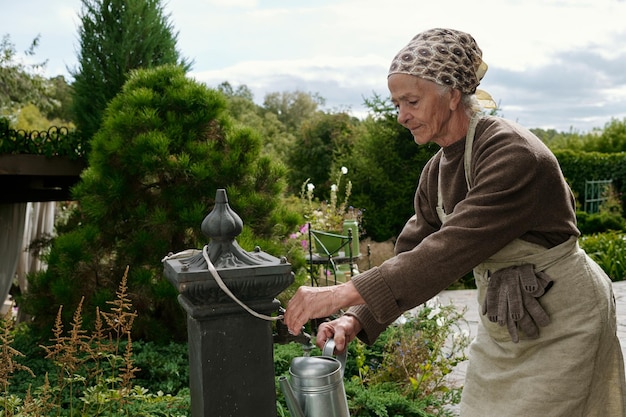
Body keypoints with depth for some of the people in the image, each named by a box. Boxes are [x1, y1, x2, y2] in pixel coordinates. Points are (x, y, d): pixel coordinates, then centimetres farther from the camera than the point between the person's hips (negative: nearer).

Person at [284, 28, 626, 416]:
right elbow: (412, 254, -1)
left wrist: (343, 294, -37)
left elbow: (449, 251, -35)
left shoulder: (514, 155, -27)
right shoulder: (438, 171, -1)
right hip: (503, 322, 7)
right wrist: (356, 320, -16)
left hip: (562, 319, -7)